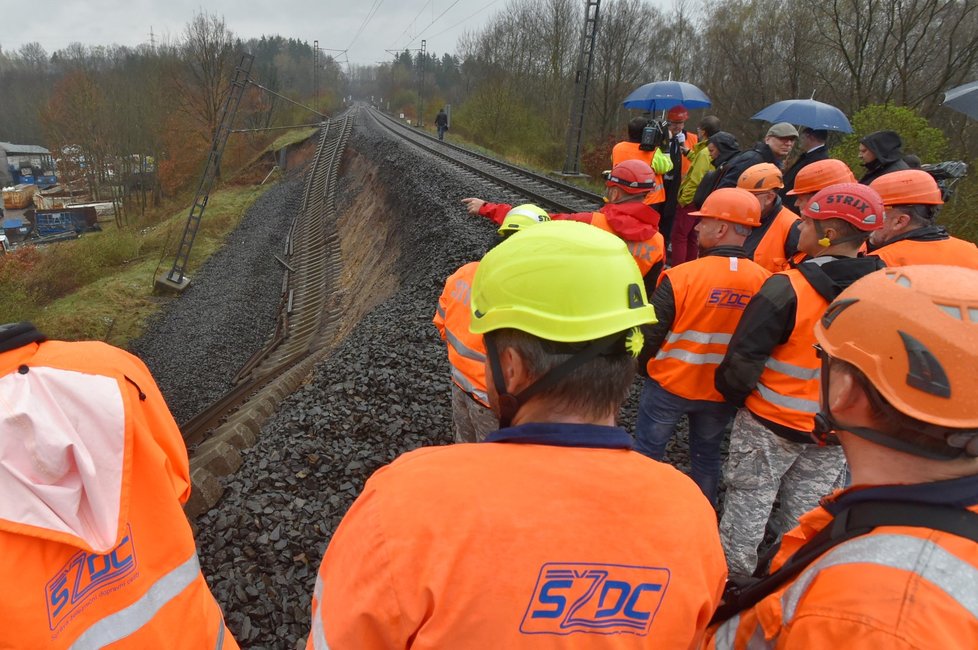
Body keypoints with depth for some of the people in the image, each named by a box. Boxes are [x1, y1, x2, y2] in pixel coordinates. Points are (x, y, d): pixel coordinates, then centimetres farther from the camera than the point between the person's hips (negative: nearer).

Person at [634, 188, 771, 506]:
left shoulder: (682, 276, -22)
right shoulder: (765, 282, -11)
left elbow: (651, 331, -15)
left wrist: (643, 364, 6)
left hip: (670, 384, -4)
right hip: (724, 391, 4)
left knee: (648, 450, 14)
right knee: (707, 456, 22)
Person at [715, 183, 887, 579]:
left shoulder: (789, 288, -25)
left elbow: (745, 358, -22)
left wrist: (731, 391, -3)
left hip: (771, 422, -5)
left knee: (748, 502, 14)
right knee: (807, 509, 21)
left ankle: (732, 574, 30)